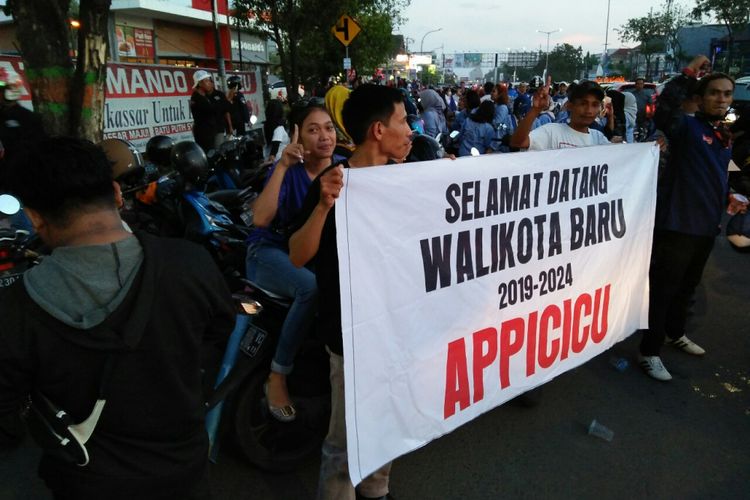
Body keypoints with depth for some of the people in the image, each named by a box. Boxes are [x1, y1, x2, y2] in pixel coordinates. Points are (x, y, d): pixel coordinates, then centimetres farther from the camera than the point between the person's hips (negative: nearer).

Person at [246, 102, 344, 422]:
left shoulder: (342, 166, -1)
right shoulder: (288, 170, -14)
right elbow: (261, 219, -29)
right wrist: (282, 165, -32)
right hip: (272, 252, -4)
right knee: (313, 287, -35)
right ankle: (277, 378, -18)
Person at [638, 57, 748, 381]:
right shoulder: (687, 126, -9)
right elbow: (665, 110, -31)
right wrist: (689, 74, -30)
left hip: (706, 226, 9)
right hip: (676, 224, -9)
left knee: (687, 286, 23)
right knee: (663, 288, -3)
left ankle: (675, 333, 43)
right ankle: (649, 352, 7)